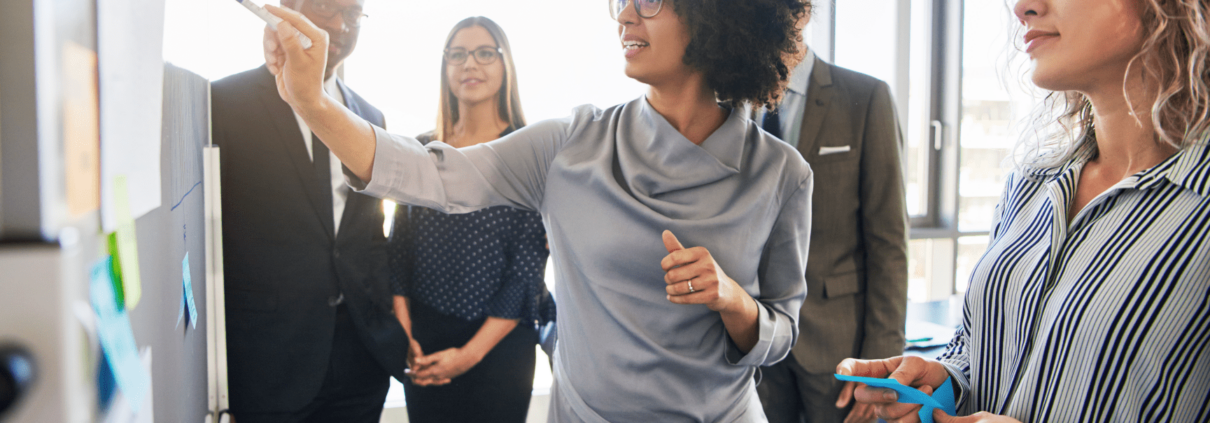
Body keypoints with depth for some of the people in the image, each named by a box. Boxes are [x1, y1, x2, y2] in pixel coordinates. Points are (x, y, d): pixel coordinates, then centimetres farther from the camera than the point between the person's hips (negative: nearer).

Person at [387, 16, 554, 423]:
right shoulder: (422, 150, 4)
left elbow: (529, 265, -9)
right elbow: (399, 248, 6)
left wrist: (471, 353, -11)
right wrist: (404, 335, -4)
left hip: (499, 341, -3)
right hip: (423, 337, 3)